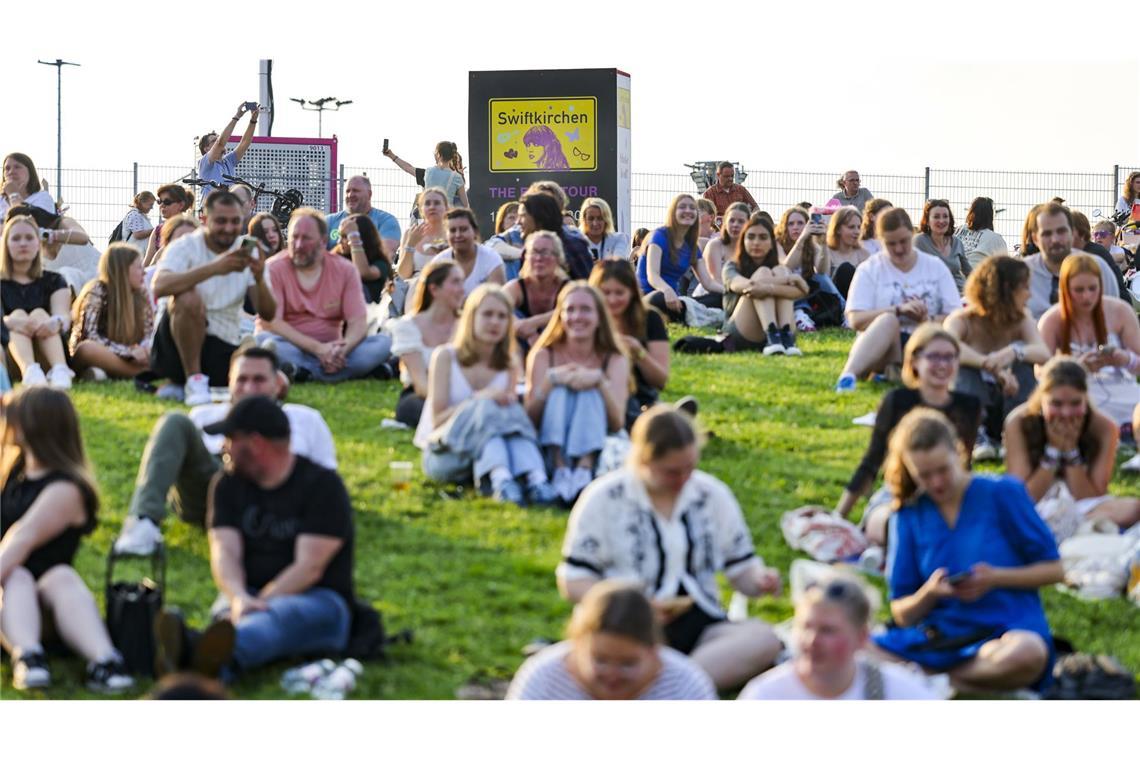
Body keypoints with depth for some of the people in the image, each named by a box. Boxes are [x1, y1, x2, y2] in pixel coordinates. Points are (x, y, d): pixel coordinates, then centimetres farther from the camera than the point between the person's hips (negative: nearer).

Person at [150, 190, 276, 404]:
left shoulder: (247, 255, 5)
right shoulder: (186, 247, -7)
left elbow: (268, 314, -4)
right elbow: (159, 287, -29)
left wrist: (259, 278, -25)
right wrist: (214, 268, -37)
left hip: (225, 347, 6)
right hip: (181, 340, -5)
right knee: (189, 298, -34)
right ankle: (193, 379, -19)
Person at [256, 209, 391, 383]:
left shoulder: (345, 269, 3)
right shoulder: (274, 268, -4)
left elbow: (358, 323, -3)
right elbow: (270, 322, -13)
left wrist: (341, 349, -26)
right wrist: (318, 348, -23)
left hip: (330, 351, 2)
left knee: (383, 342, -20)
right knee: (262, 341, -35)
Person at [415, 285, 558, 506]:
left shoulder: (509, 366, 13)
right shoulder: (446, 356, 2)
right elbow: (437, 418, -6)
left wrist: (509, 402, -21)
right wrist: (480, 399, -21)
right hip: (444, 455, -3)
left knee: (512, 410, -27)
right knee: (485, 408, -31)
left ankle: (536, 479, -55)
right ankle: (500, 480, -60)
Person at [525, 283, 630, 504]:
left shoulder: (615, 360, 8)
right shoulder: (543, 356, 8)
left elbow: (617, 423, -7)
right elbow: (530, 418, -5)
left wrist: (600, 381, -23)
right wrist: (550, 380, -21)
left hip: (594, 448, 0)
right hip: (551, 447, 0)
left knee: (589, 393, -25)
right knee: (560, 390, -24)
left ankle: (585, 470, -48)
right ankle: (560, 471, -45)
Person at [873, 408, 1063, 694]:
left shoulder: (1002, 493, 1)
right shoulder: (908, 516, 9)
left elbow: (1053, 569, 3)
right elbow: (902, 614, 11)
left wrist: (996, 578, -12)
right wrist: (928, 593, -12)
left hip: (1008, 630, -1)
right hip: (940, 636, 2)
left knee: (1026, 655, -41)